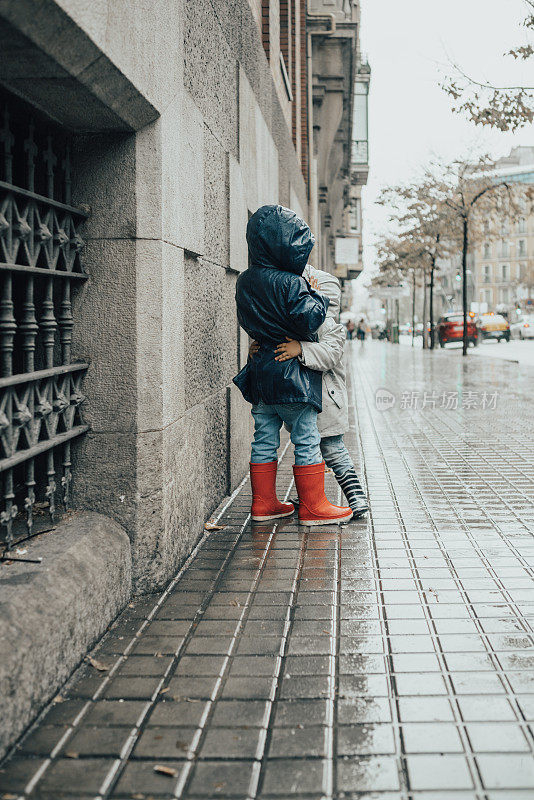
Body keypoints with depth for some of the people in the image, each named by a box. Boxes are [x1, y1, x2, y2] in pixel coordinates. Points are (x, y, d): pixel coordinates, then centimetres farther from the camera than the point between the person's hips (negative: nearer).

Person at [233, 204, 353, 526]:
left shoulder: (244, 282, 7)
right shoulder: (290, 283, -17)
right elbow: (309, 319, -22)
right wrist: (319, 297, -7)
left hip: (260, 373, 8)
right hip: (291, 374, -7)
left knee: (265, 440, 13)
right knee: (307, 442, 2)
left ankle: (264, 502, 20)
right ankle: (312, 505, 8)